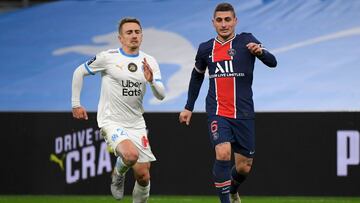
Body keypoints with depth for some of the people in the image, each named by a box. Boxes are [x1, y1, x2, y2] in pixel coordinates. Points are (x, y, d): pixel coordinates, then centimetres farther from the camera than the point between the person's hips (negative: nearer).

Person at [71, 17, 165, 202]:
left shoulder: (149, 62, 3)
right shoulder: (108, 57, -8)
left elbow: (161, 95, -2)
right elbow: (79, 72, 4)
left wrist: (151, 81, -22)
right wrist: (76, 104, 3)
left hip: (136, 124, 4)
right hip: (111, 122, -4)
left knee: (143, 176, 0)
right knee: (131, 155, -31)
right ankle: (118, 175, 3)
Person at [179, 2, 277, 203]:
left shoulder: (246, 41, -2)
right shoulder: (206, 49, 6)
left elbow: (272, 62, -13)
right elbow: (197, 75, 23)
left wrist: (260, 52, -34)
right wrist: (189, 107, 24)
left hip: (243, 114, 0)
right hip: (217, 113, 0)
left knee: (244, 167, 7)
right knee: (223, 154, -24)